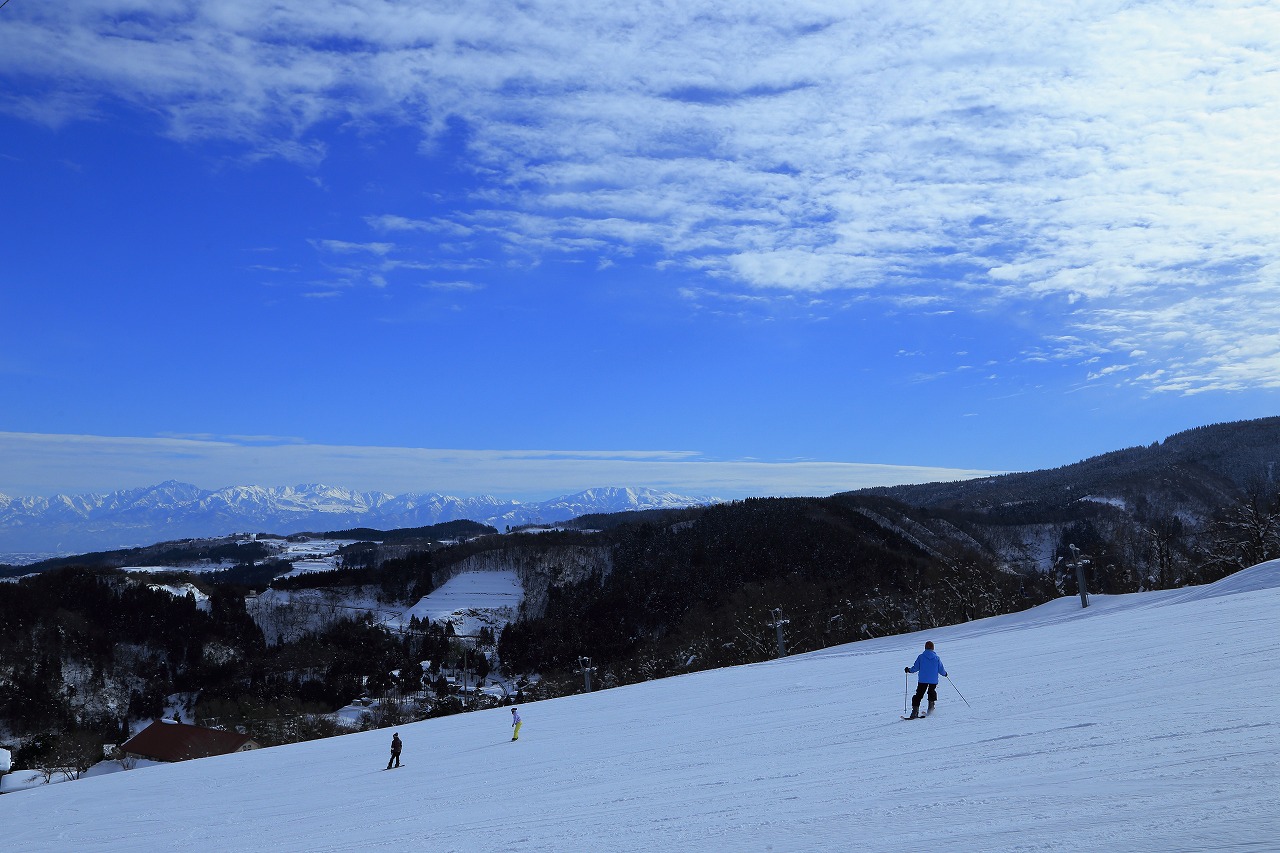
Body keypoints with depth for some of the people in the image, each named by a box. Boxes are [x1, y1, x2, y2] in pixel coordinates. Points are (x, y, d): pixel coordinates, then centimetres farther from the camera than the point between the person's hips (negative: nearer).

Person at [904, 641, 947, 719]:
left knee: (918, 695, 4)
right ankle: (930, 709, 25)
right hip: (933, 680, 1)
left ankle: (915, 711, -7)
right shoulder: (937, 658, -2)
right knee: (932, 693, 26)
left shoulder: (921, 657, -5)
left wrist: (909, 670, 15)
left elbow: (915, 668, -4)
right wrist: (945, 673, 25)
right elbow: (941, 670, 2)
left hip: (923, 680, -1)